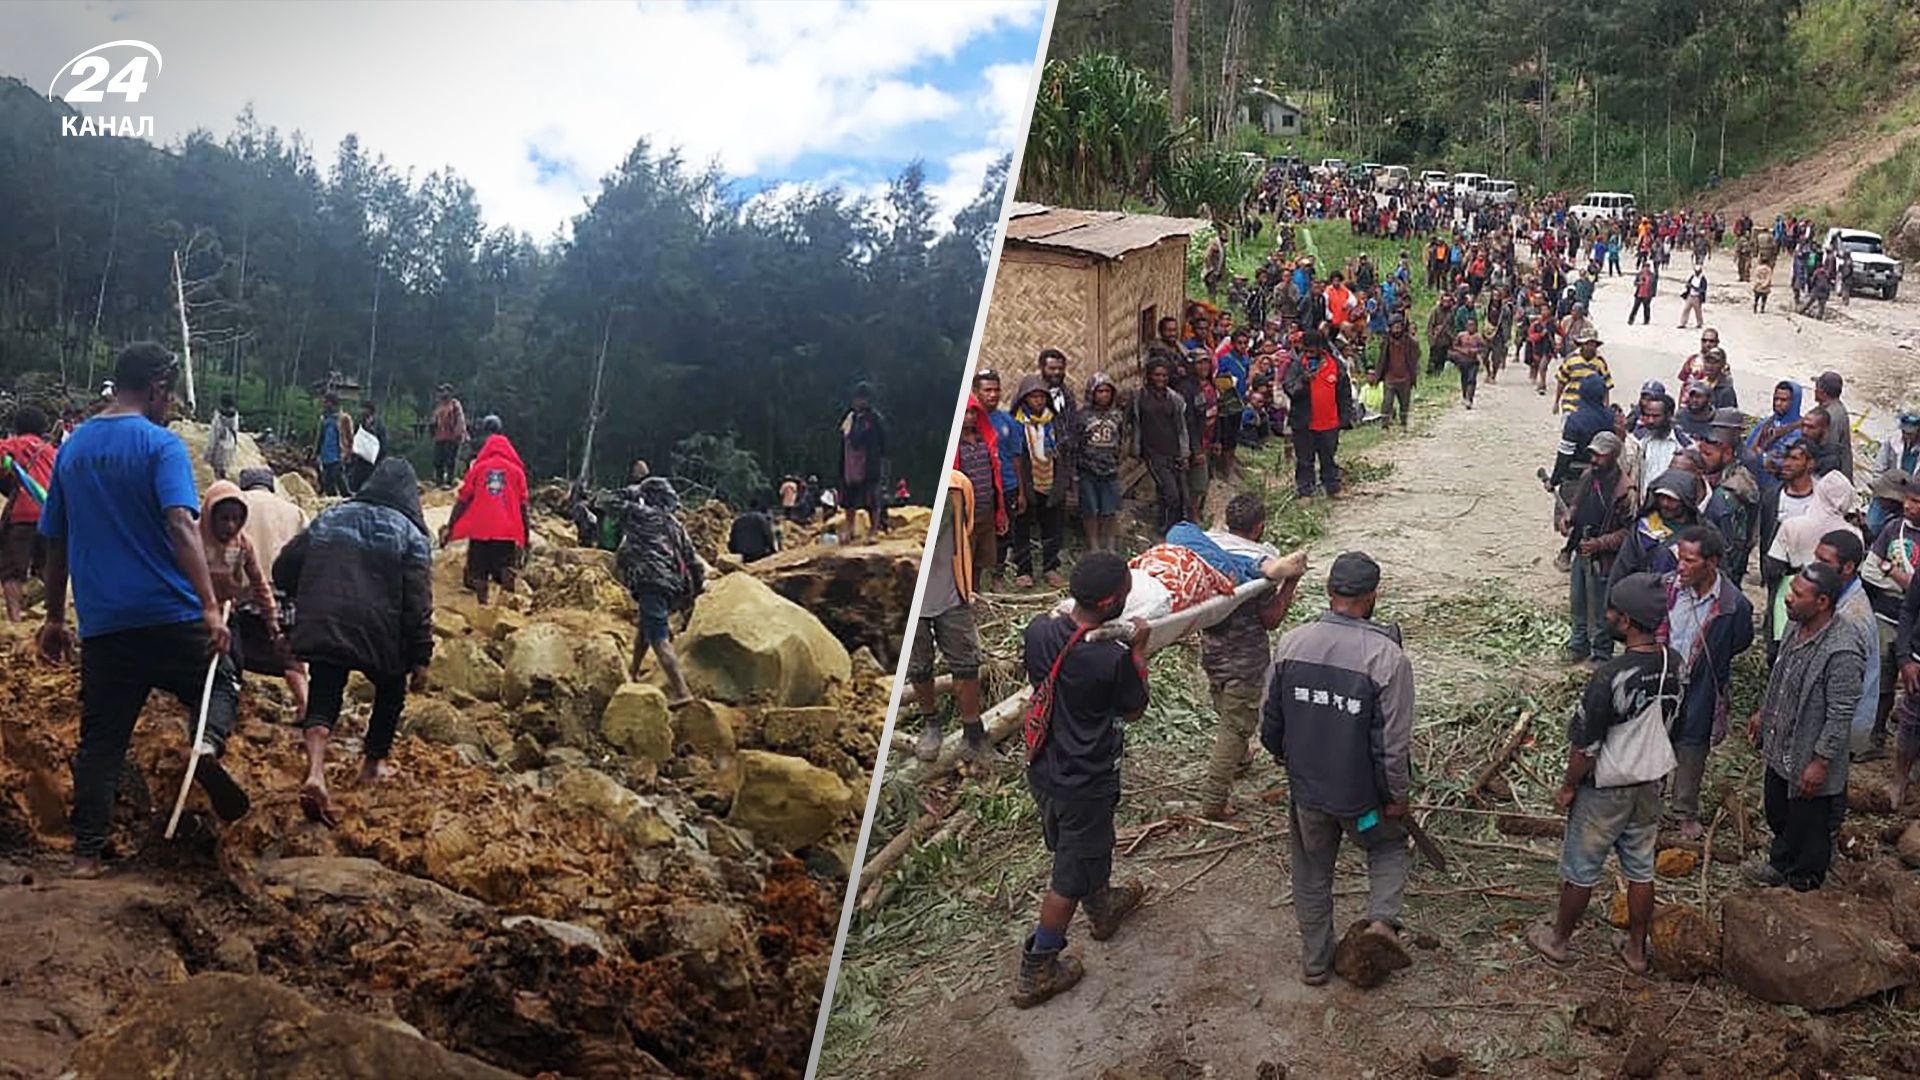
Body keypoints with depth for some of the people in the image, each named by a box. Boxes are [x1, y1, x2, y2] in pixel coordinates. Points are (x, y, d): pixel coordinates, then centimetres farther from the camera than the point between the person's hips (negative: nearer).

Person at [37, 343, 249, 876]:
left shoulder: (73, 447, 12)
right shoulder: (161, 444, -7)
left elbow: (56, 541, 16)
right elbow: (180, 525, -21)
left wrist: (55, 617, 24)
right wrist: (210, 606, -25)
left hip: (102, 625, 5)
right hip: (169, 614, -5)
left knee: (100, 741, 11)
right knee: (220, 683, 18)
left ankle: (86, 854, 7)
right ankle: (209, 745, -13)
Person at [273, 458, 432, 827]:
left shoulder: (329, 518, 14)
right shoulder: (411, 534, 2)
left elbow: (283, 570, 13)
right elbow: (418, 603, -6)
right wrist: (420, 658, -3)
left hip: (321, 628, 2)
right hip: (379, 634, -2)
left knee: (322, 698, 3)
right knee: (391, 690, 23)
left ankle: (315, 774, -20)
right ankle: (373, 763, 32)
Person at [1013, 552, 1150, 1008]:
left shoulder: (1039, 630, -13)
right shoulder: (1112, 659, -29)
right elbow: (1134, 711, -9)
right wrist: (1138, 651, -4)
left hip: (1042, 772, 7)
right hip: (1084, 785, -7)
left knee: (1077, 848, 30)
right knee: (1071, 877, 11)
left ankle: (1103, 908, 57)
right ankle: (1035, 973, 22)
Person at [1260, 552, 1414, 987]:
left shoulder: (1291, 643, -11)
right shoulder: (1387, 657, -22)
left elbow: (1269, 718, 1)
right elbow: (1393, 742, -17)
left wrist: (1282, 754, 21)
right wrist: (1396, 796, -2)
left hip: (1305, 788, 3)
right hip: (1360, 793, -3)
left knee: (1312, 871, 21)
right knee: (1389, 845, 27)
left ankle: (1315, 962, 32)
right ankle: (1382, 916, 6)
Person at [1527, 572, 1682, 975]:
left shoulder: (1611, 677, -31)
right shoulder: (1674, 664, -9)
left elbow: (1585, 746, -22)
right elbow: (1670, 720, 7)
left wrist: (1567, 787, -7)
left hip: (1606, 790, -6)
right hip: (1651, 783, 6)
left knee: (1580, 869, 13)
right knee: (1641, 869, 20)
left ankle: (1558, 939, 32)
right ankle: (1636, 949, 33)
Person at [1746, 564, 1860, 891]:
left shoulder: (1842, 653, -31)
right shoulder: (1798, 629, -4)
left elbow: (1841, 716, -25)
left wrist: (1821, 763, -21)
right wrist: (1763, 712, 22)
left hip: (1809, 760, -8)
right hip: (1780, 750, 8)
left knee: (1808, 827, 15)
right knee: (1777, 815, 27)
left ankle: (1802, 884, 36)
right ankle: (1779, 865, 50)